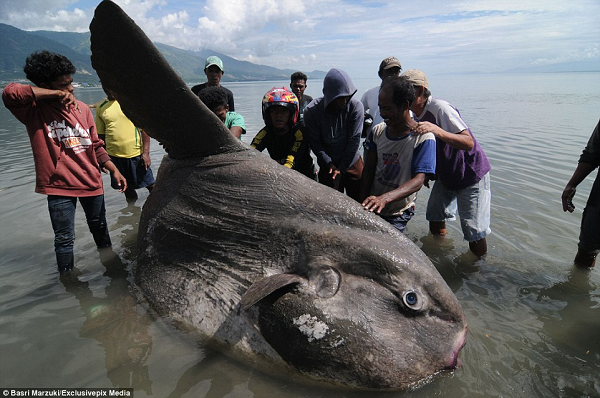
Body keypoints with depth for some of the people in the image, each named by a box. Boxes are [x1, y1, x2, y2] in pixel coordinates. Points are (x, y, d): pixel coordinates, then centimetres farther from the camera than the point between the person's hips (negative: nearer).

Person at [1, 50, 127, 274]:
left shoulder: (81, 108, 2)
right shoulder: (33, 110, -9)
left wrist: (115, 171, 4)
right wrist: (56, 94, -23)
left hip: (92, 182, 4)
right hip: (59, 187, -4)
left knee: (99, 227, 20)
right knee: (64, 239, 2)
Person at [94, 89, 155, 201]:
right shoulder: (101, 107, 5)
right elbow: (100, 134, 11)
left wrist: (146, 152, -13)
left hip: (136, 153, -3)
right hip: (114, 156, 3)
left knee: (151, 185, 3)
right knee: (127, 188, 15)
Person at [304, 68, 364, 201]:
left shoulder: (356, 107, -15)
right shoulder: (312, 111, -15)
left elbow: (354, 140, -14)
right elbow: (315, 143, -9)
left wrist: (342, 167, -12)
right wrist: (329, 164, -16)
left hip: (352, 163, 1)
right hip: (328, 166, 0)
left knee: (359, 201, 9)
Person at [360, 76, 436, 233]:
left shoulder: (423, 138, -17)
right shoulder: (377, 131, -1)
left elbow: (418, 181, -25)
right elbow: (369, 169, 3)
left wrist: (384, 198, -41)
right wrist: (364, 202, -8)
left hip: (398, 215, -4)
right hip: (372, 208, 4)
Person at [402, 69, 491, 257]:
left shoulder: (440, 108, -26)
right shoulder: (416, 114, 0)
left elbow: (469, 143, -35)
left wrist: (436, 130, -46)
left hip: (471, 175, -8)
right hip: (446, 176, 8)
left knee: (475, 233, -6)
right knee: (435, 222, 9)